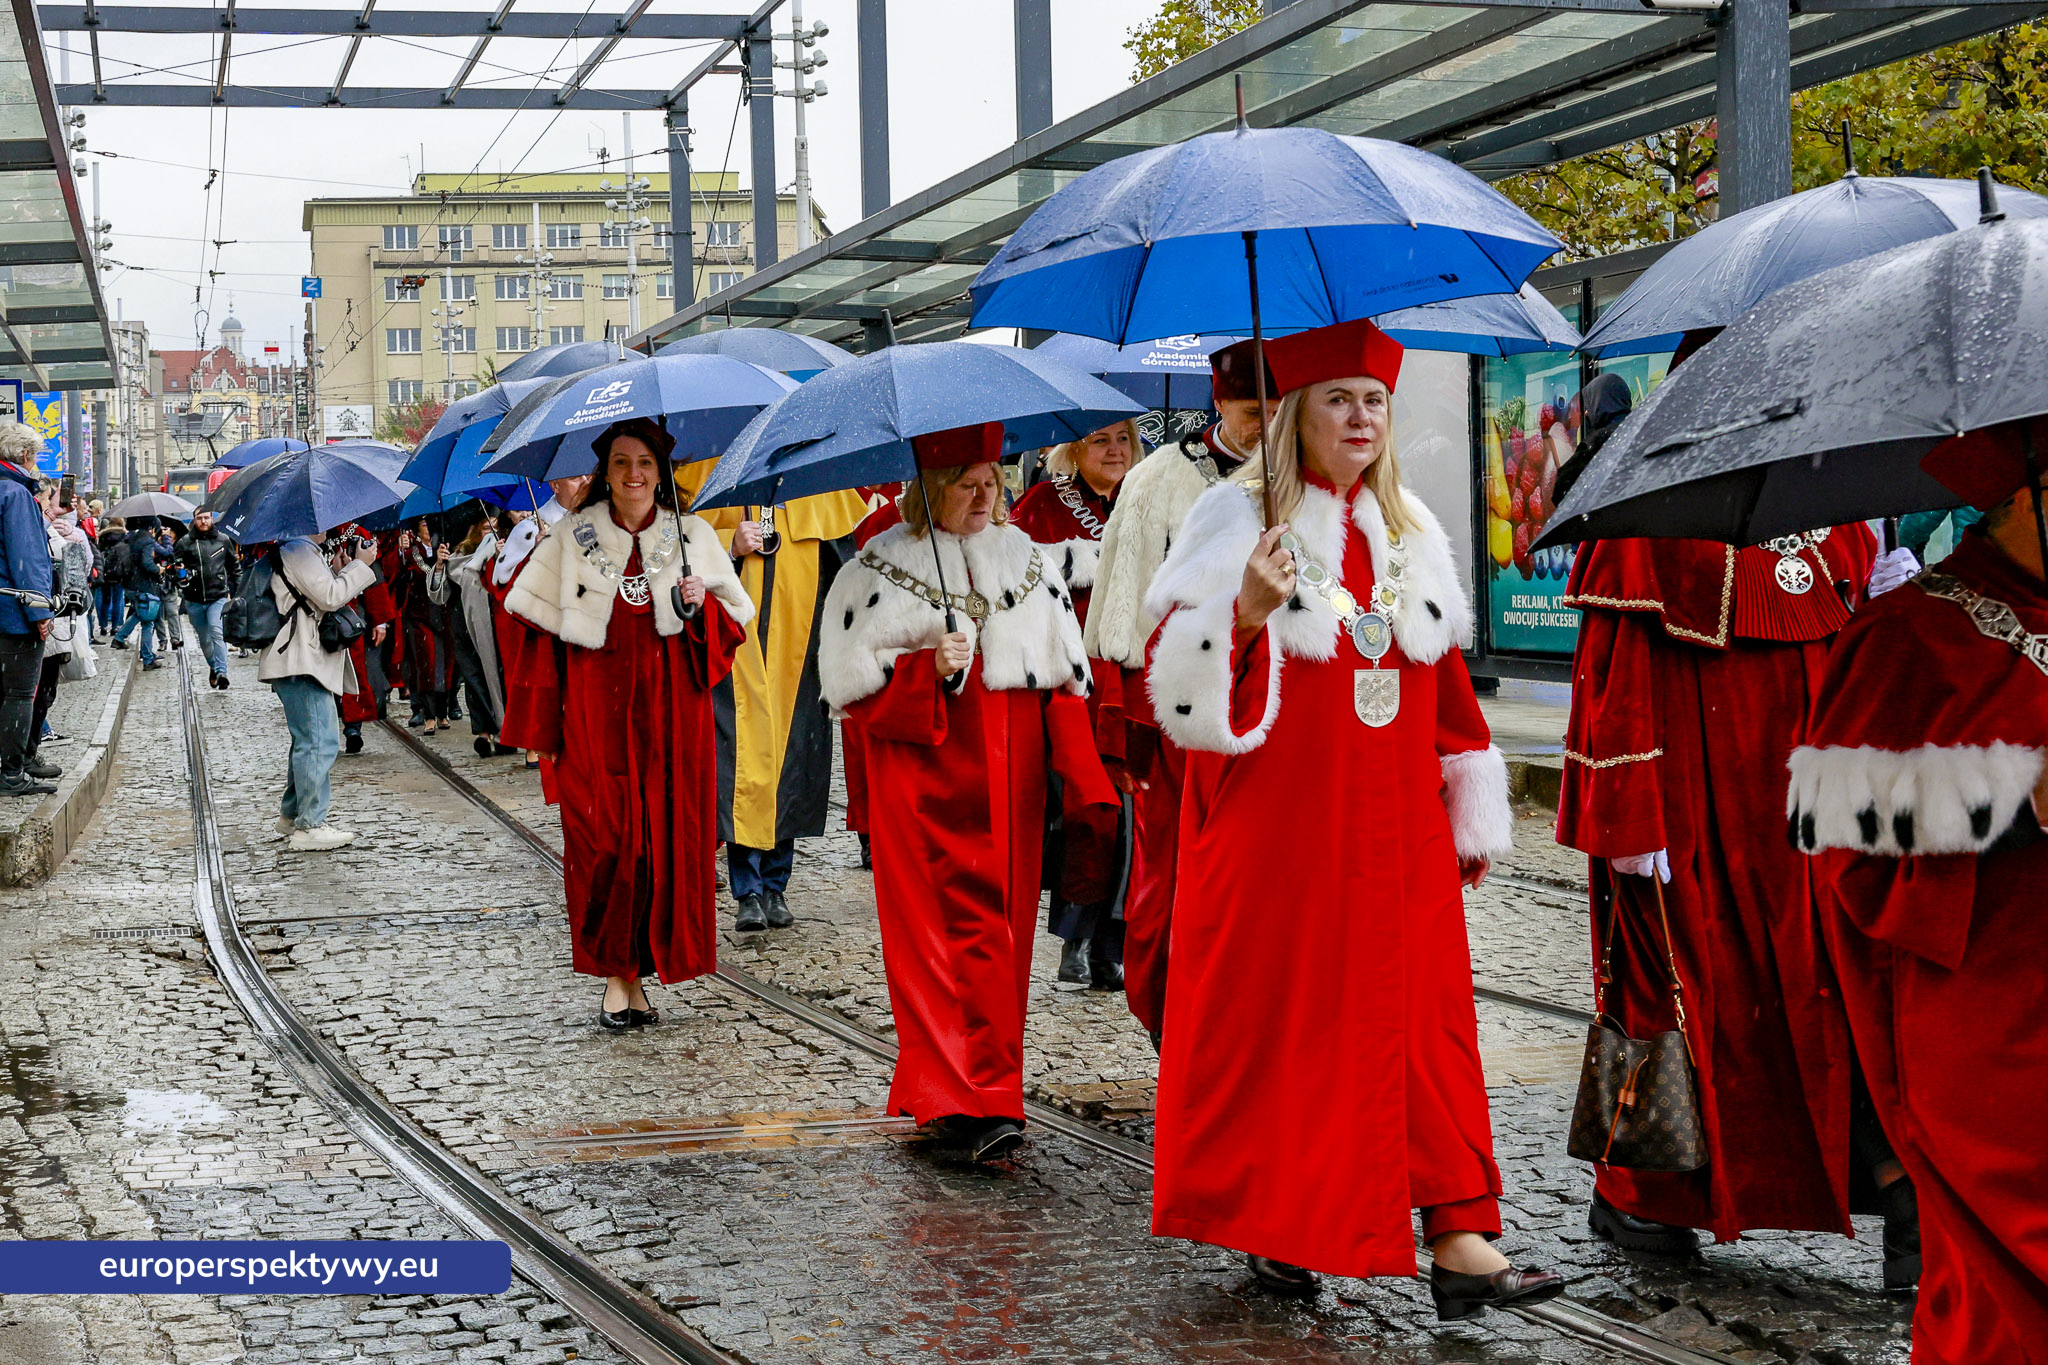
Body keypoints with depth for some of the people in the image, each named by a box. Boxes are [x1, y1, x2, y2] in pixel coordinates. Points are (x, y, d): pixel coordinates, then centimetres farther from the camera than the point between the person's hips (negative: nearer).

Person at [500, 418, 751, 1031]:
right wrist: (538, 723, 0)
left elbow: (732, 625, 11)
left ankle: (643, 969, 8)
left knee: (670, 836, -2)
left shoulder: (693, 536, 8)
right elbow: (544, 631, 6)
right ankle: (615, 976, 3)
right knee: (605, 838, -5)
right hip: (596, 709, -1)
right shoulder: (573, 537, 6)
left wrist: (702, 604, -9)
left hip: (672, 710, 1)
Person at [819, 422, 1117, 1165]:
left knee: (1004, 927, 5)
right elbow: (850, 676, -2)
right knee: (943, 933, -9)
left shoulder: (1029, 560, 12)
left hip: (1008, 775, 4)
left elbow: (1063, 674, 12)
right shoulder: (881, 568, 1)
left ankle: (989, 1081, 15)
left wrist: (1077, 769, 0)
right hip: (923, 777, -4)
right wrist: (929, 670, -17)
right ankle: (971, 1101, -12)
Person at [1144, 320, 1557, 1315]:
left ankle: (1457, 1235, -2)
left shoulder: (1409, 531, 13)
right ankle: (1274, 1222, 16)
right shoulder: (1237, 518, -3)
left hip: (1397, 827, 4)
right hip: (1278, 822, -4)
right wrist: (1244, 615, -26)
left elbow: (1447, 682, 16)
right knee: (1280, 1009, 1)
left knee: (1421, 1010, -1)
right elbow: (1181, 682, -8)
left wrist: (1473, 811, 13)